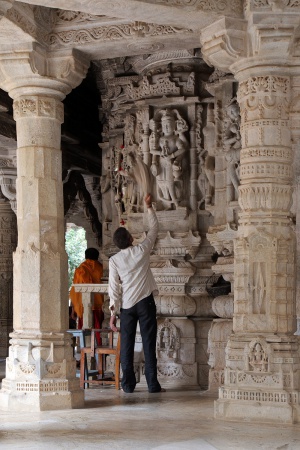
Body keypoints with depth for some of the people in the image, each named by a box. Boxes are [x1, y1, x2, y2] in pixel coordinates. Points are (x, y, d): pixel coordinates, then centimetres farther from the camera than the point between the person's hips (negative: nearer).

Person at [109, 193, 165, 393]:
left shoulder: (114, 260, -2)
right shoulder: (142, 250, -3)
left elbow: (114, 287, -5)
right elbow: (154, 228, 12)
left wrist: (113, 312, -1)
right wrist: (149, 207, 22)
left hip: (127, 305, 1)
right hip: (145, 302, -1)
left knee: (127, 344, 7)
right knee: (149, 343, 0)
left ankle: (128, 384, 6)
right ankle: (153, 384, -1)